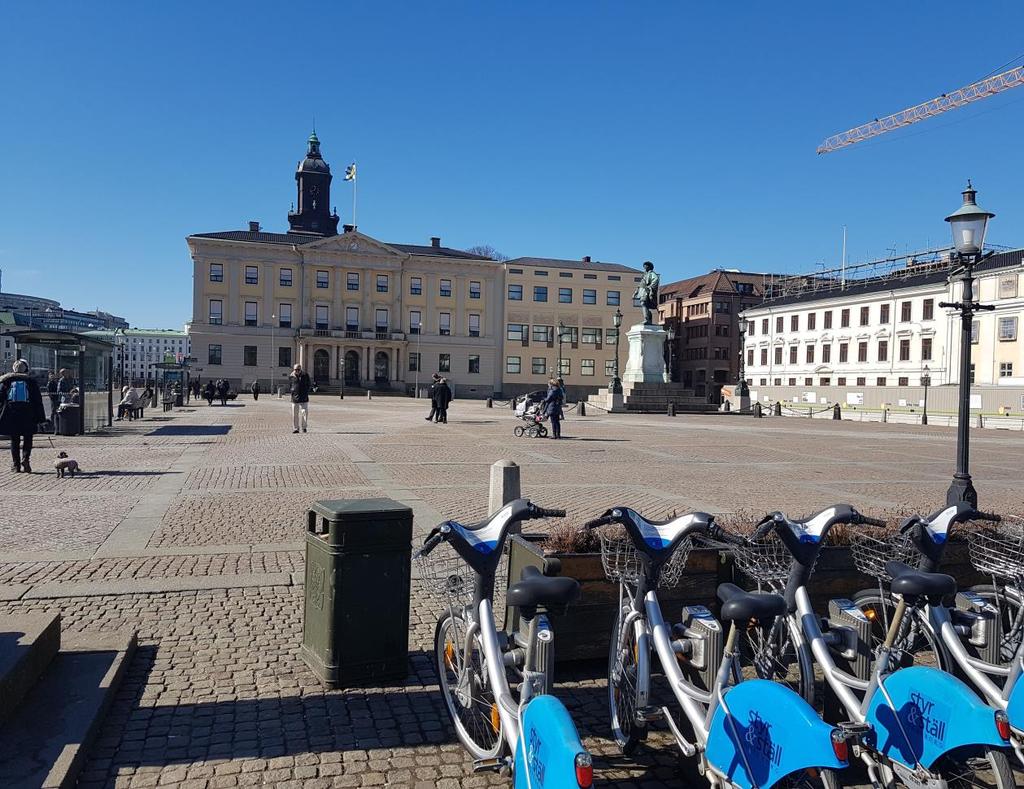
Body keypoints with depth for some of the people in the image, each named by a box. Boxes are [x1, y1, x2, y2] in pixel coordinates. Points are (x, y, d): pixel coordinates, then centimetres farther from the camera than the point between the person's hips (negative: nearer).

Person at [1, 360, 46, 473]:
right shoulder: (31, 381, 3)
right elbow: (38, 401, 2)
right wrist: (39, 417, 5)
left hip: (10, 416, 1)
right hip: (28, 416, -1)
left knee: (14, 440, 9)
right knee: (27, 439, 7)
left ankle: (15, 465, 8)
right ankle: (25, 459, -14)